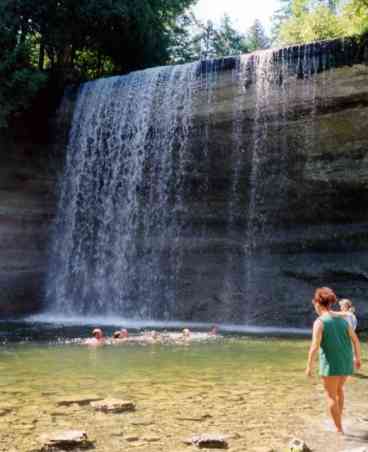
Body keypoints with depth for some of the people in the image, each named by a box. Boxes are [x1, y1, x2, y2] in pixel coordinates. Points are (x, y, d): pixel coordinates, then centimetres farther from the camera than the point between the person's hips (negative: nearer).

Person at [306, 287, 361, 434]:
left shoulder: (319, 322, -13)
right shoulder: (341, 319, 6)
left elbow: (315, 347, -20)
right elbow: (356, 340, 8)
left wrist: (309, 366, -12)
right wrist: (358, 358, 20)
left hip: (331, 364, -6)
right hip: (346, 363, 6)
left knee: (331, 396, 9)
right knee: (339, 389, 29)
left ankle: (339, 430, 13)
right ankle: (338, 420, 34)